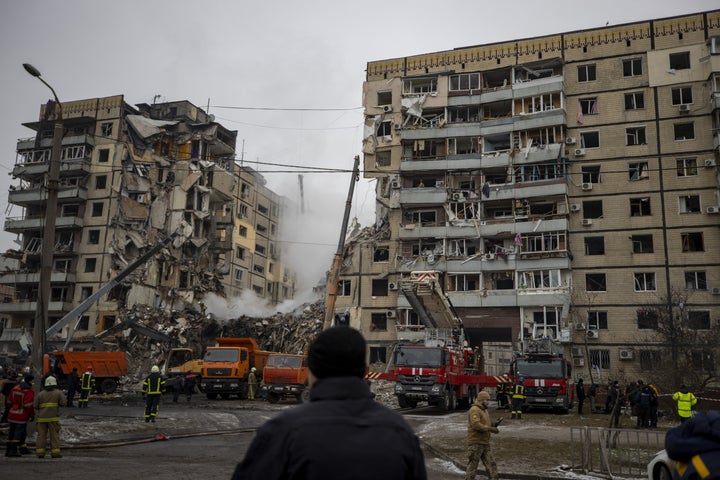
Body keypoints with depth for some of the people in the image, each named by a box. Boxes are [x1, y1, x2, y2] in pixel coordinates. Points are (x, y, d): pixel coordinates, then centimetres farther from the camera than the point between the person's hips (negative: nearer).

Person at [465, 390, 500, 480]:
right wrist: (491, 429, -23)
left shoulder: (484, 411, 18)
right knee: (473, 465, -2)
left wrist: (493, 425, 2)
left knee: (491, 464, 3)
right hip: (475, 443, -9)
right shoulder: (474, 410, -14)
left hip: (484, 444, 9)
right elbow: (476, 425, -27)